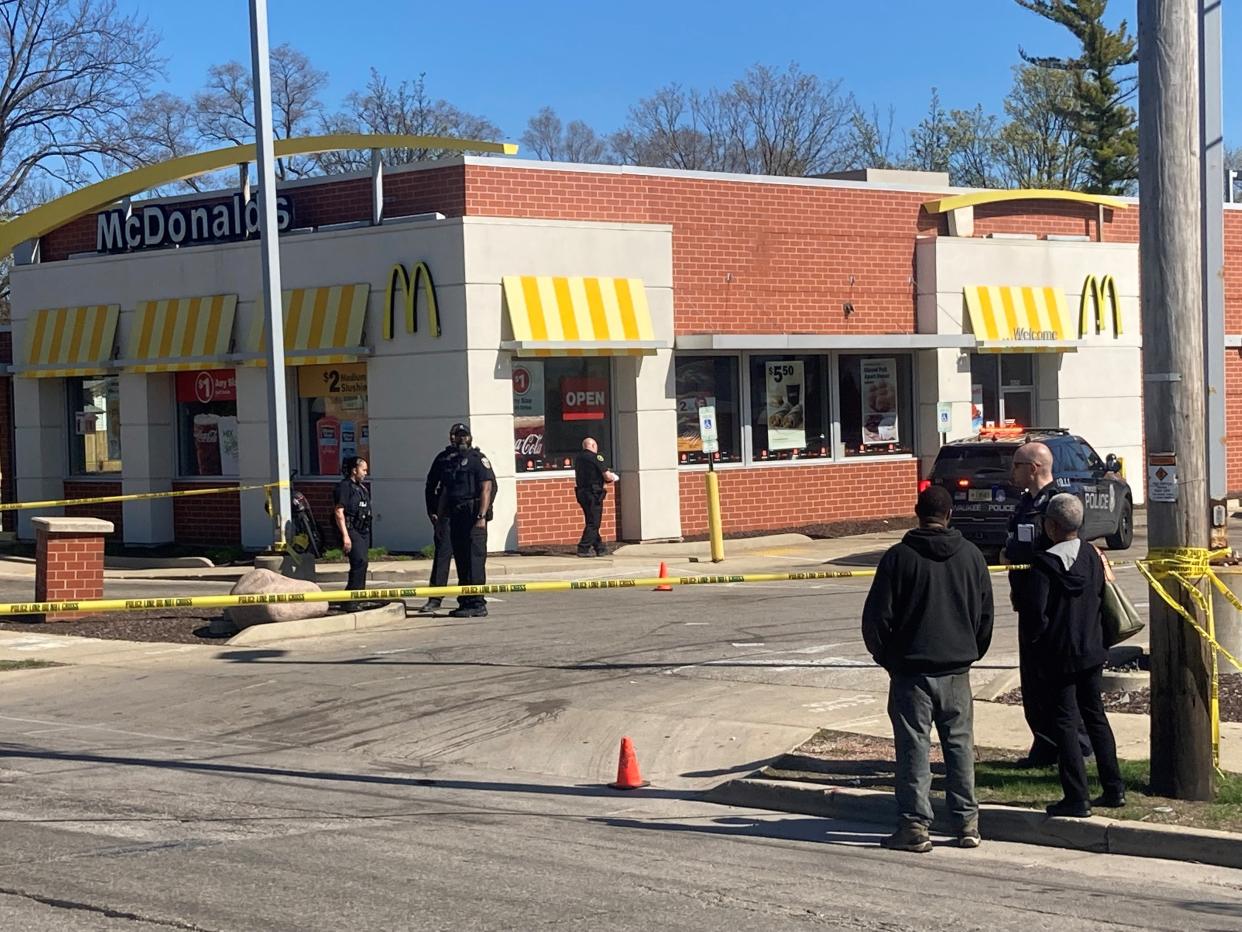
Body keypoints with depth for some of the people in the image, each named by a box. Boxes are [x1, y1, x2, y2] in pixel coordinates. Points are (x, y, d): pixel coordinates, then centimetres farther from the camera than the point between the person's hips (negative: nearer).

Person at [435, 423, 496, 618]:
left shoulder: (478, 459, -3)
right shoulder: (451, 462, 20)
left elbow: (486, 489, -11)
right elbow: (444, 492, 23)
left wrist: (481, 517, -19)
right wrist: (439, 517, 15)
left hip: (473, 516, -8)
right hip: (456, 516, 8)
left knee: (475, 559, -10)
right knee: (461, 560, 9)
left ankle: (478, 604, -10)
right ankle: (465, 602, 15)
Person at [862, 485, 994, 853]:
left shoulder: (899, 557, -9)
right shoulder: (971, 556, 2)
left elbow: (876, 616, -7)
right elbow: (985, 615, 11)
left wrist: (886, 657, 8)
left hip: (911, 669, -3)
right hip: (957, 670, 3)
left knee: (913, 747, 1)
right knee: (960, 745, 11)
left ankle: (915, 826, 0)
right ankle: (967, 823, 12)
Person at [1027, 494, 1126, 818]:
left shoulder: (1045, 563, -17)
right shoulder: (1093, 555, 2)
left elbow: (1038, 612, -20)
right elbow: (1102, 596, 9)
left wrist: (1036, 645, -6)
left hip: (1059, 656, -6)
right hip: (1092, 650, 6)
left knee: (1066, 722, 0)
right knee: (1095, 716, 17)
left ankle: (1076, 798, -2)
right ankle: (1114, 788, 20)